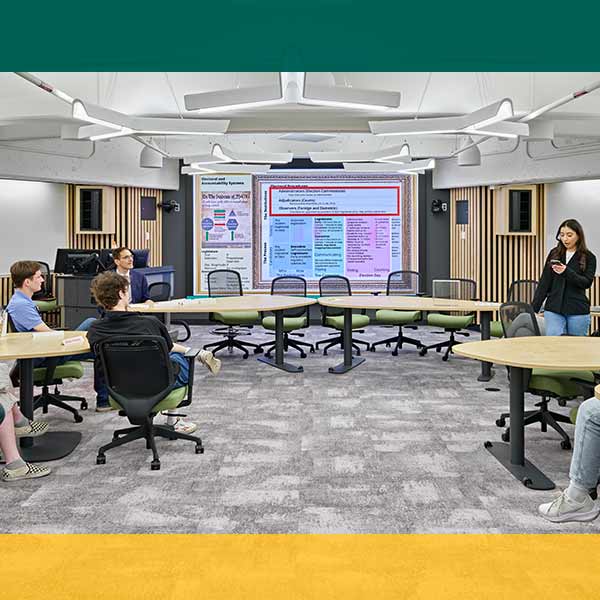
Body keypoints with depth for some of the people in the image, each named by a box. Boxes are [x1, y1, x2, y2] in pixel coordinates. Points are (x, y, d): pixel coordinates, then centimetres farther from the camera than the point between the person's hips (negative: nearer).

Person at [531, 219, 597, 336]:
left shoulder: (589, 257, 2)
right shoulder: (554, 253, 8)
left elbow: (587, 283, -10)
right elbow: (544, 283, 7)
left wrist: (566, 271, -25)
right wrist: (533, 308, 1)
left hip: (578, 311, -1)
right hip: (553, 310, 2)